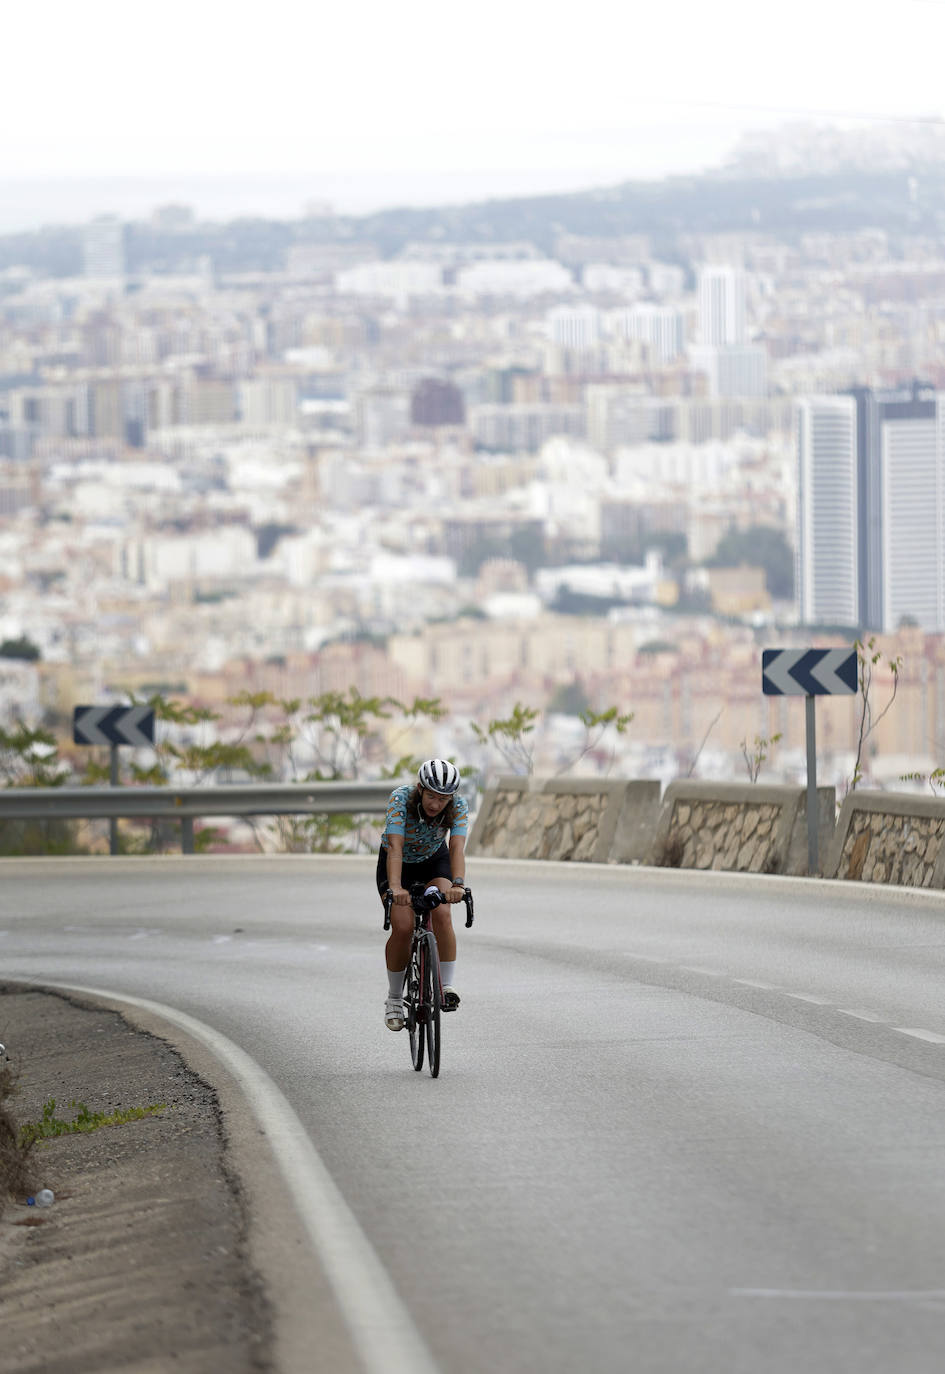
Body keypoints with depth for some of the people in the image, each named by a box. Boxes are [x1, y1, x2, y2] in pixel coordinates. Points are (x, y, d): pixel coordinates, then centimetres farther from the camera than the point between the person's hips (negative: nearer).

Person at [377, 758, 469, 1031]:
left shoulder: (458, 806, -26)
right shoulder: (401, 798, -33)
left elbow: (457, 848, -38)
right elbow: (395, 847, -44)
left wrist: (457, 884, -56)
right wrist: (395, 888, -58)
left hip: (434, 860, 2)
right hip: (398, 863, -2)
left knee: (442, 915, -25)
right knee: (402, 927, -18)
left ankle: (447, 987, -17)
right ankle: (394, 998, 0)